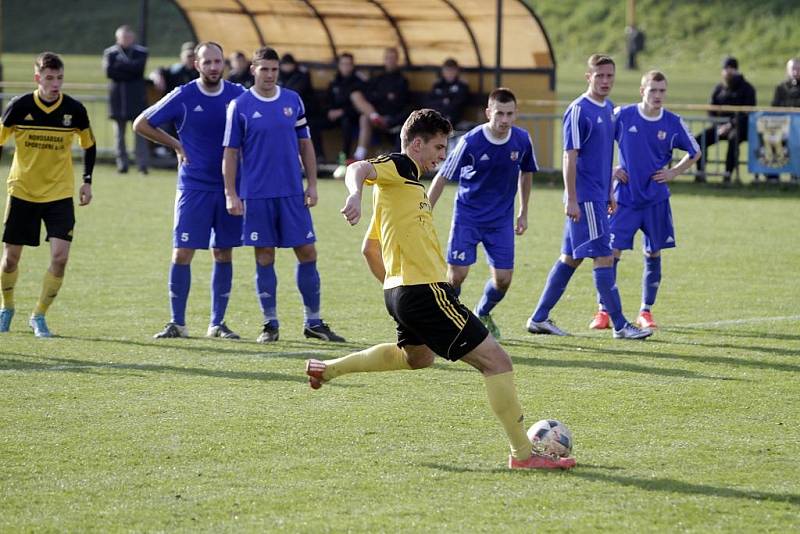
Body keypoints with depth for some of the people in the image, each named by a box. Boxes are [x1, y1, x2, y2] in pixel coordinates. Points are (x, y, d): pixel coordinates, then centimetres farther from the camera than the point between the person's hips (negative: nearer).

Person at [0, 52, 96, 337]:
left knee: (60, 257, -13)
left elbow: (89, 145, 10)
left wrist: (87, 181, 4)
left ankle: (39, 316, 3)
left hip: (60, 194, 0)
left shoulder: (74, 110, -7)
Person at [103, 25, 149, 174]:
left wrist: (120, 63, -7)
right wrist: (129, 72, -9)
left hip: (136, 97, -1)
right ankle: (122, 163, 9)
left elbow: (138, 67, -11)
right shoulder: (110, 53, 9)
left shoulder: (141, 52, 8)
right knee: (119, 133, 3)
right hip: (118, 96, 1)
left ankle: (143, 163, -8)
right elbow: (109, 71, -7)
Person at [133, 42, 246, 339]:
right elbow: (141, 124, 3)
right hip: (194, 187, -2)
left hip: (230, 187, 2)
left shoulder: (238, 95, 0)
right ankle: (177, 323, 3)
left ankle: (217, 323, 14)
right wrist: (177, 146, 2)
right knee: (182, 253, -6)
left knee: (224, 254, 6)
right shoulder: (183, 97, -5)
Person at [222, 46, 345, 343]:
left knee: (307, 253, 1)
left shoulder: (293, 100, 7)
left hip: (293, 193, 3)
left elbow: (305, 144, 12)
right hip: (257, 194, -2)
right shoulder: (240, 106, -1)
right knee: (264, 257, 2)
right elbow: (230, 152, 0)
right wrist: (230, 194, -6)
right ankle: (270, 324, 11)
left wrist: (312, 184, 6)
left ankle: (313, 322, 10)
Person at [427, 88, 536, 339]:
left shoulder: (522, 140, -8)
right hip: (468, 216, -3)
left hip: (502, 219, 3)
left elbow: (526, 173, 11)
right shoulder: (471, 141, -19)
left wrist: (523, 213, 14)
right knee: (456, 274, -12)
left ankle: (482, 314, 32)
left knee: (503, 279, 1)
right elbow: (442, 177, -12)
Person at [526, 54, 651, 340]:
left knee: (570, 257, 11)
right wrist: (571, 200, -17)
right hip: (584, 197, -9)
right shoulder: (579, 110, -13)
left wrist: (609, 193, 23)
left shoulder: (608, 109, 14)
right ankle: (620, 325, -5)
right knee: (603, 257, -8)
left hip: (598, 196, 9)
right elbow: (570, 157, -14)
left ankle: (539, 318, 17)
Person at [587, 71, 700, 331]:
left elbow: (694, 152, 13)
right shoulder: (622, 115, -6)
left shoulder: (673, 123, -2)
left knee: (653, 254, 5)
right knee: (612, 251, -6)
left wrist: (673, 173, 1)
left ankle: (646, 312, 17)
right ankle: (603, 312, 3)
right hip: (625, 198, -2)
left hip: (656, 200, 2)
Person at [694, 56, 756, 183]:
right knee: (700, 139, -16)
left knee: (733, 138, -39)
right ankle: (700, 173, -16)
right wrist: (717, 125, -3)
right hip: (720, 125, 6)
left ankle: (728, 174, -41)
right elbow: (711, 109, 17)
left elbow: (747, 112, -10)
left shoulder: (746, 88, -1)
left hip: (739, 126, -6)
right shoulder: (719, 88, 14)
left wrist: (730, 125, -20)